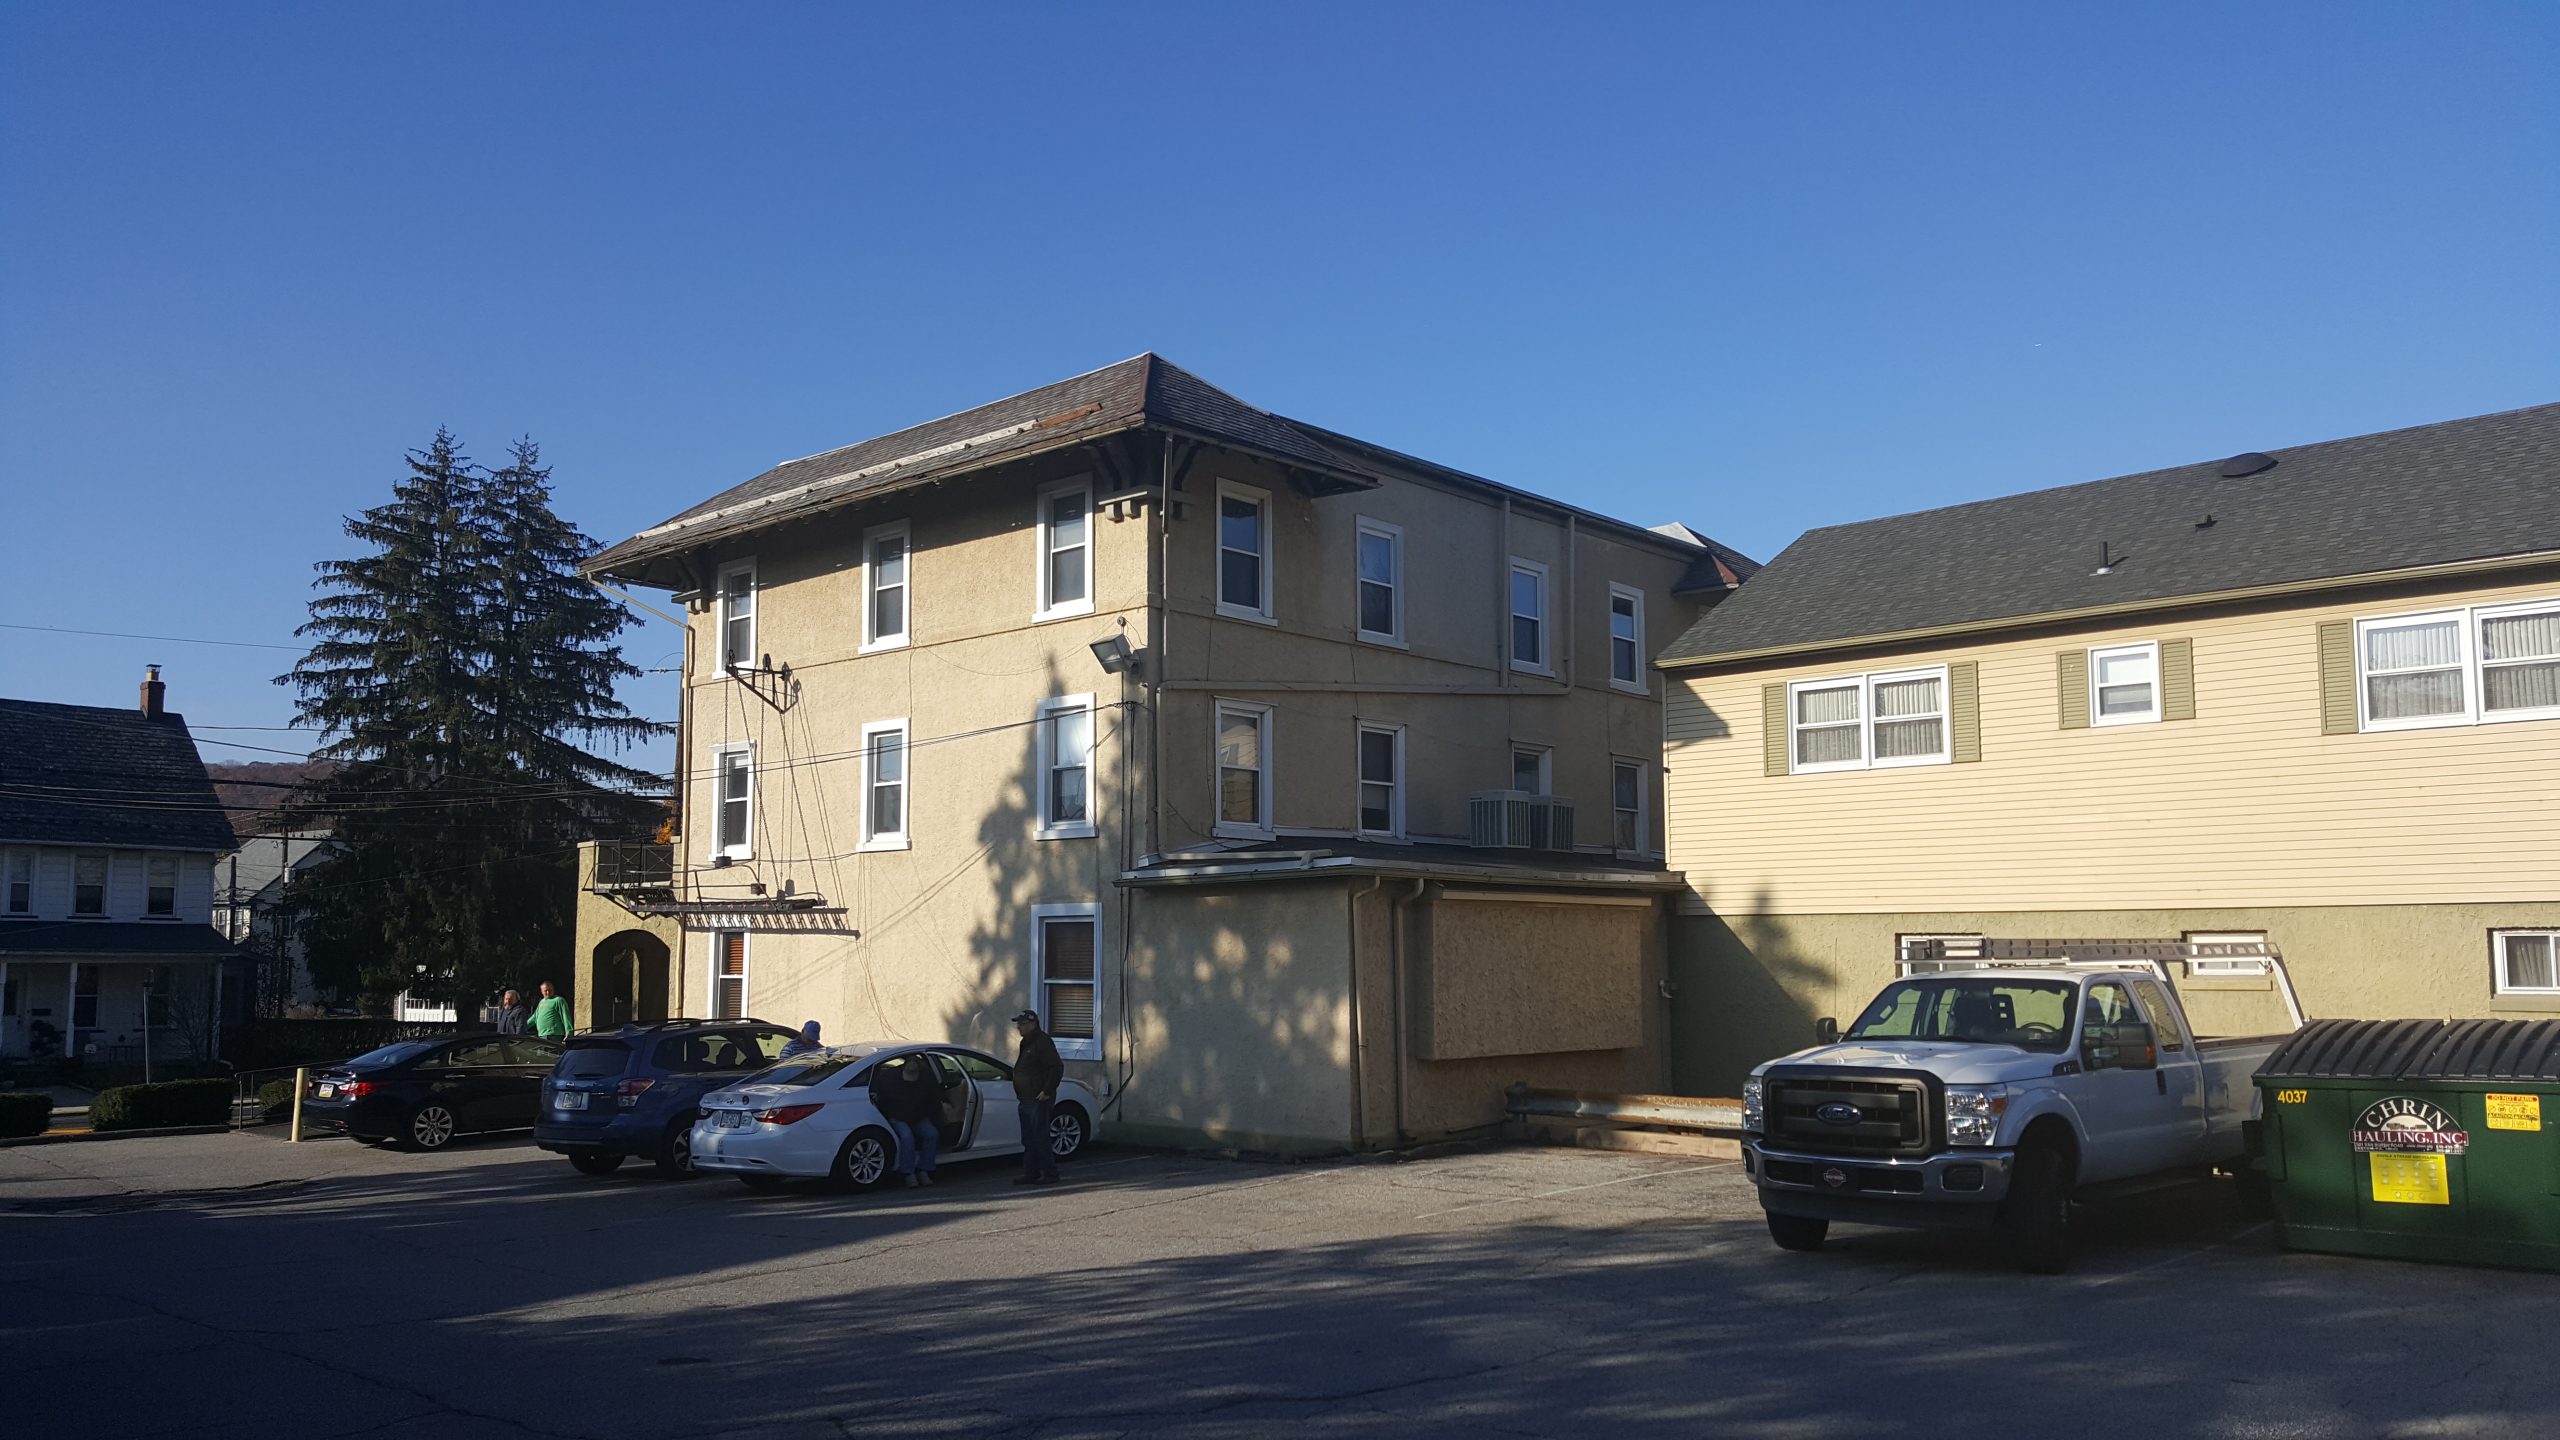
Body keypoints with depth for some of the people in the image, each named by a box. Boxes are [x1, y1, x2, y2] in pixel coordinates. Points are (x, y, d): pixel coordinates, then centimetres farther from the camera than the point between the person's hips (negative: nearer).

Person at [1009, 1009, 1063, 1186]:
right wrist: (1021, 1095, 18)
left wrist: (1047, 1091, -21)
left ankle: (1050, 1173, -1)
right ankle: (1031, 1173, 19)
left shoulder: (1043, 1042, -15)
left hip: (1038, 1100, -10)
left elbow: (1057, 1068, -21)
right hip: (1026, 1100, 10)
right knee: (1029, 1140, 13)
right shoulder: (1027, 1043, 17)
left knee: (1040, 1139, -7)